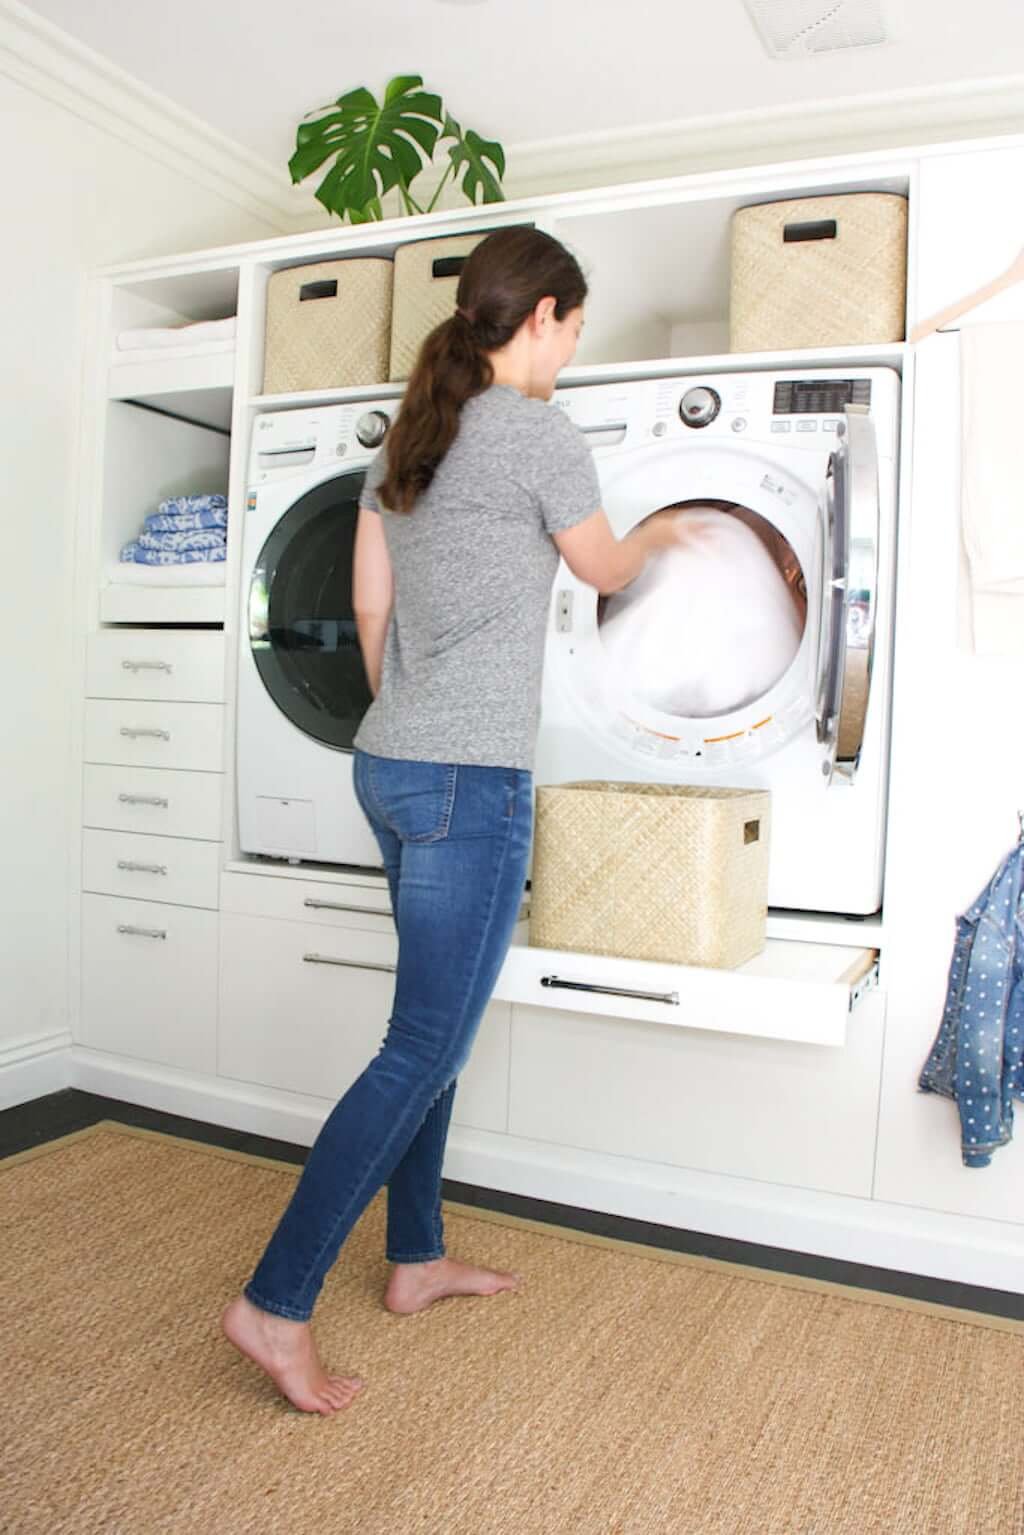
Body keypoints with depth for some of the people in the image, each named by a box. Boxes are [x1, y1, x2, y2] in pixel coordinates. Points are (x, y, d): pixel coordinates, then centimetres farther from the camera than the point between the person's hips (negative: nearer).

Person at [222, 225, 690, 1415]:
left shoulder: (403, 440, 14)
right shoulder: (536, 432, -9)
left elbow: (371, 609, 15)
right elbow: (603, 570, 6)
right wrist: (658, 534, 27)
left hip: (390, 765, 9)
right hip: (469, 781, -9)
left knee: (436, 1032, 17)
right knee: (424, 1049, -2)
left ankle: (417, 1260, 30)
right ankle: (276, 1303, 4)